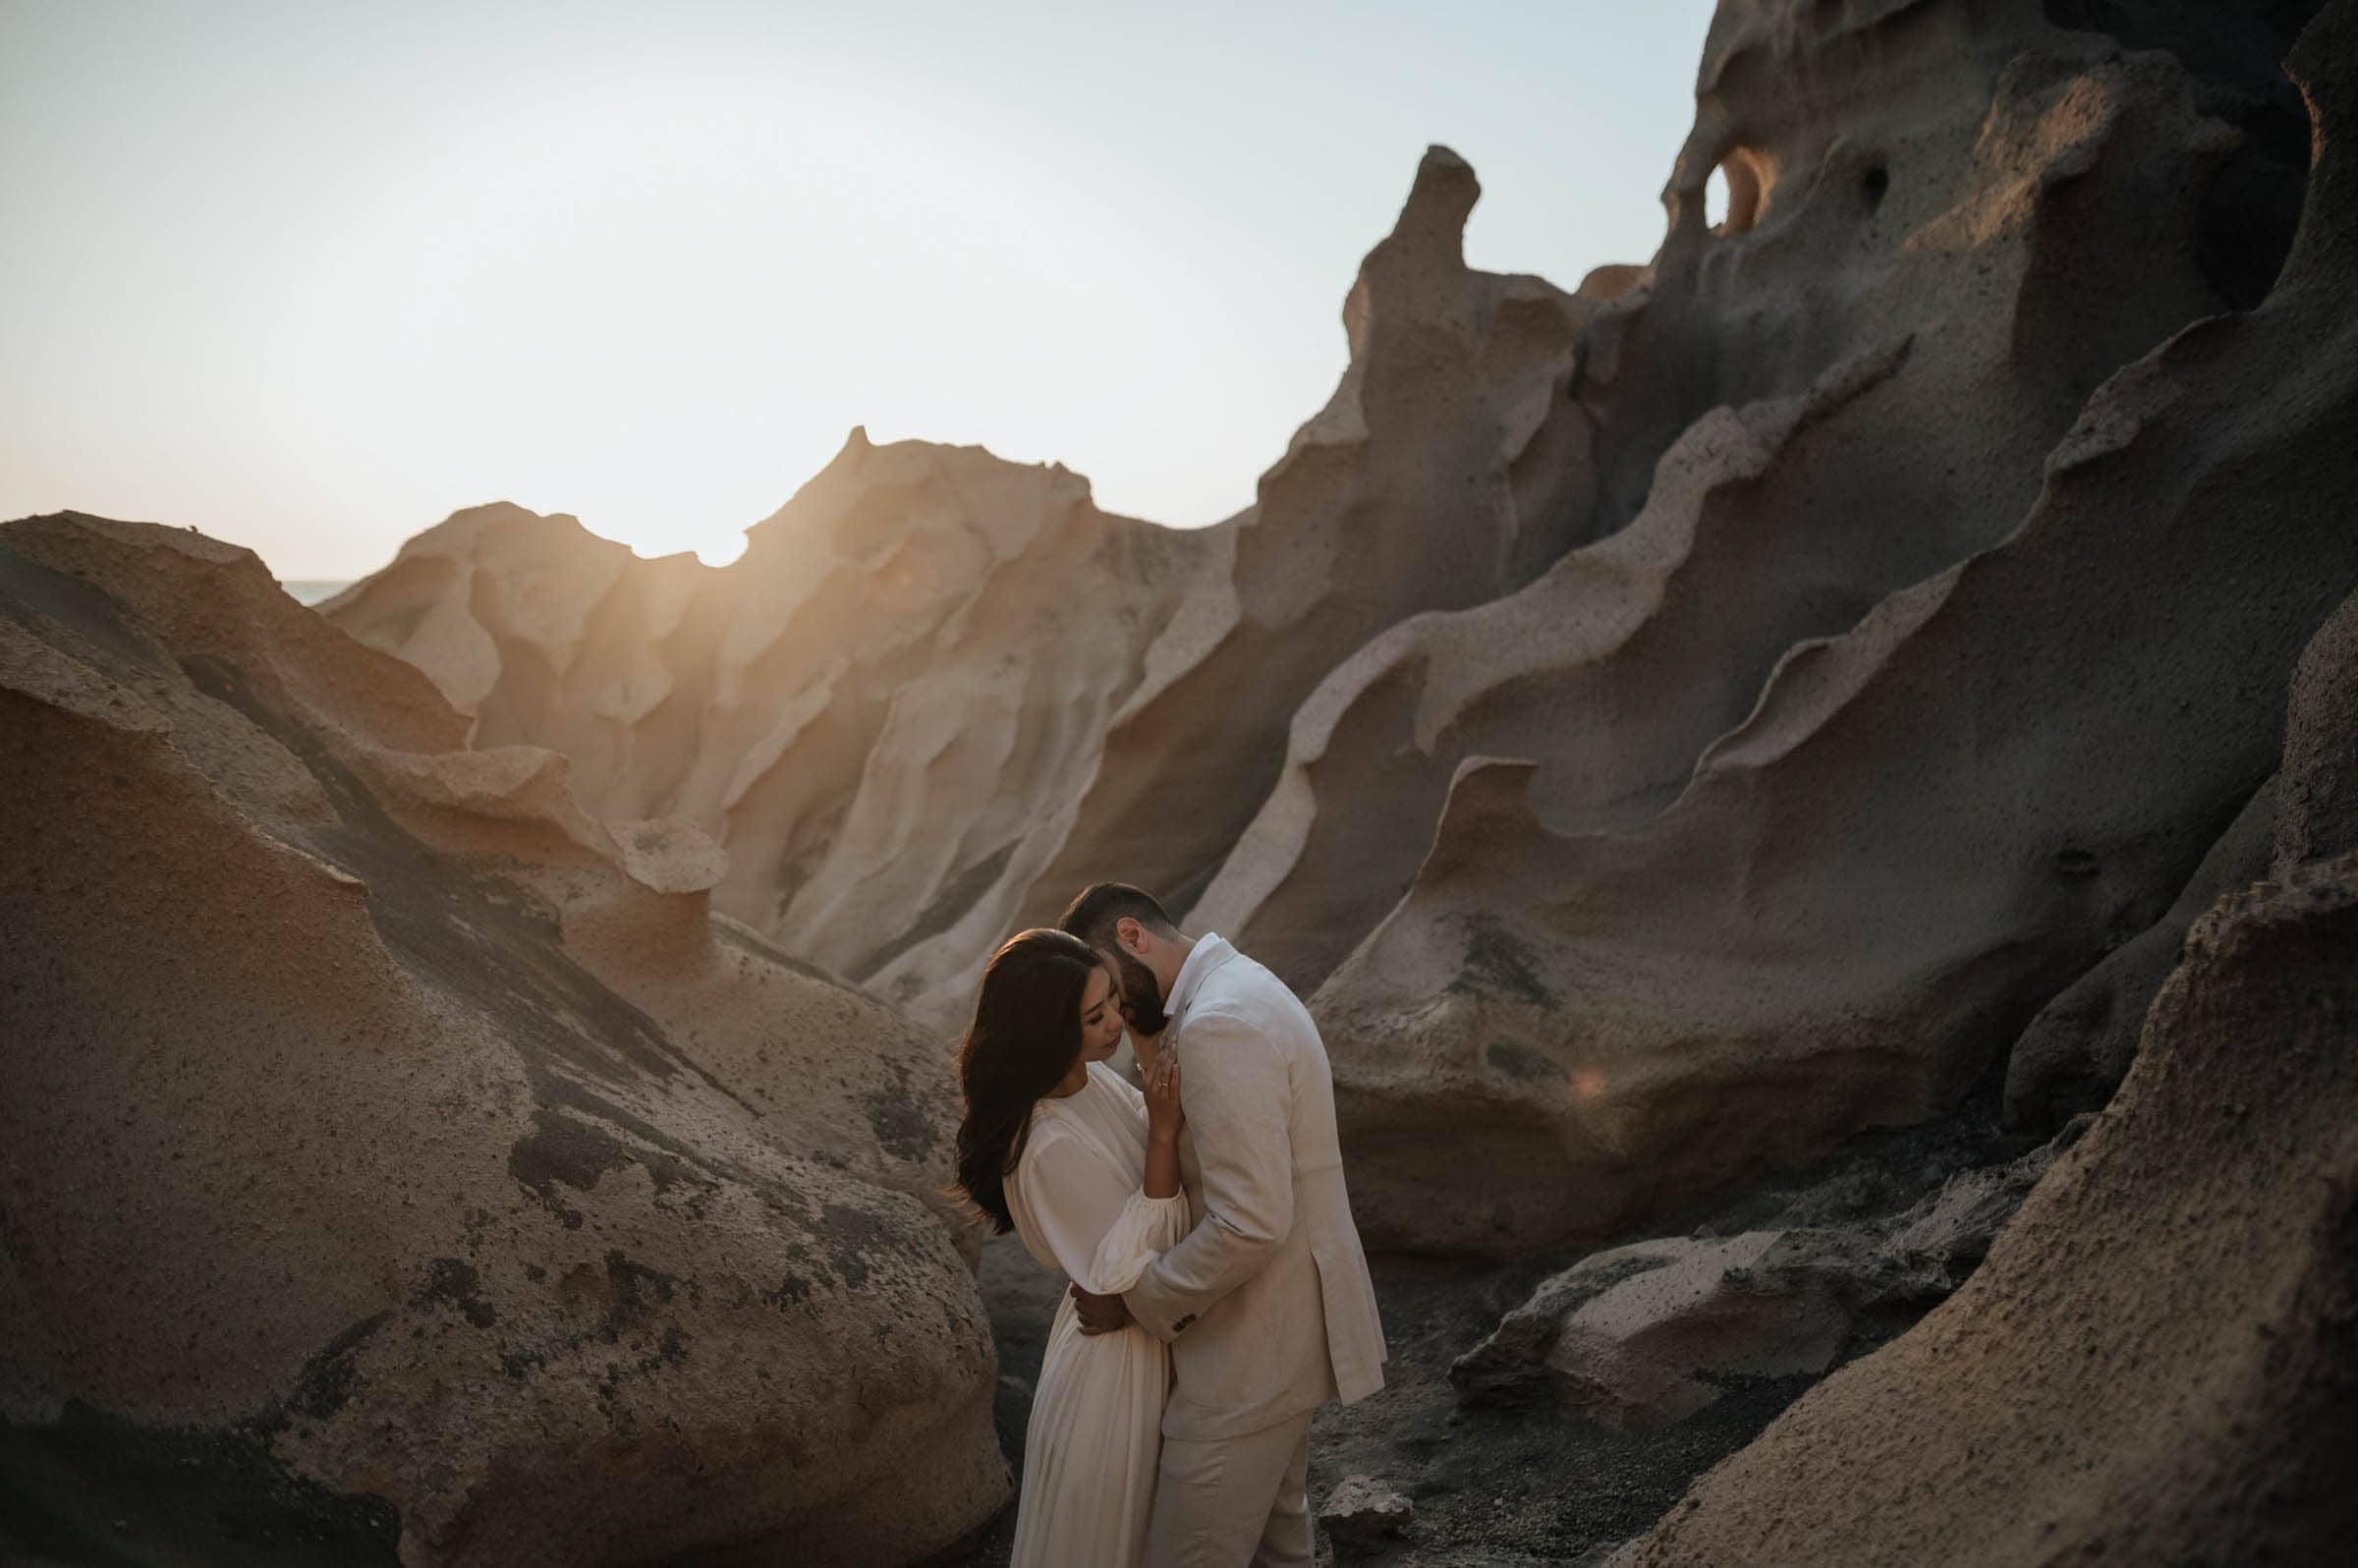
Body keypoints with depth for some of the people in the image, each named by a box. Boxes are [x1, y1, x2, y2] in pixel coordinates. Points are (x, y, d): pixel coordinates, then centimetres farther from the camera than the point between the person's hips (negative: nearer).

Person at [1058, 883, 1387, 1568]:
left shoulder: (1218, 1025, -24)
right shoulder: (1244, 990, 10)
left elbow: (1251, 1224, -28)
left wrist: (1136, 1300, -17)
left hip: (1255, 1345, -10)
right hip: (1281, 1319, 10)